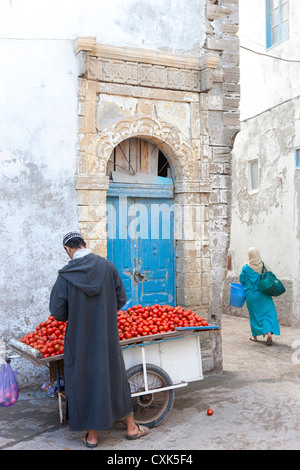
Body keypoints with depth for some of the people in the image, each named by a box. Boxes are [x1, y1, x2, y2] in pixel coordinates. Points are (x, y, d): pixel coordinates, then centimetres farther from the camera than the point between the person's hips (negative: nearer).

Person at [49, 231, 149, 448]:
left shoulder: (66, 275, -13)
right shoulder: (108, 266, -7)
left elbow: (58, 312, -10)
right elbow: (121, 300, 0)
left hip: (80, 339, -2)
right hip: (107, 337, 2)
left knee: (84, 380, 11)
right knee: (114, 376, 15)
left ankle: (92, 435, 21)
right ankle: (131, 427, 27)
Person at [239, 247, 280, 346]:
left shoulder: (246, 267, -7)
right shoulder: (263, 265, -5)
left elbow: (241, 280, 0)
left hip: (251, 294, 0)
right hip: (263, 294, 0)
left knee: (254, 314, 14)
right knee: (268, 313, 1)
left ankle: (255, 336, 22)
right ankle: (269, 333, -18)